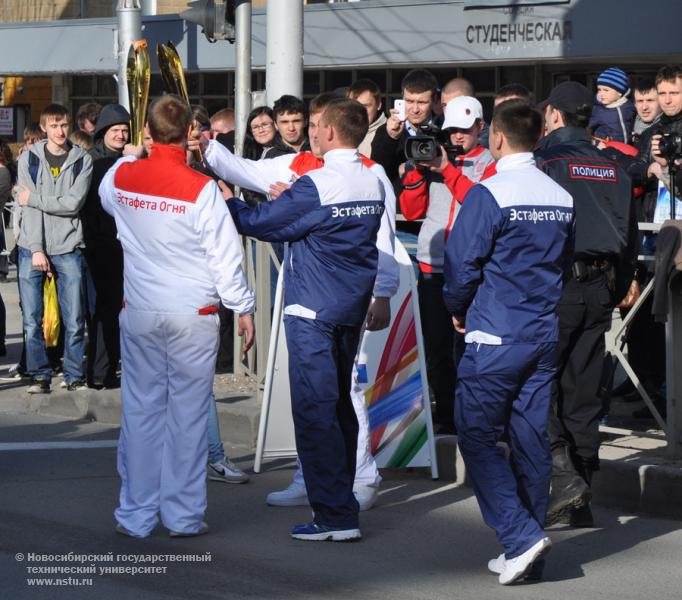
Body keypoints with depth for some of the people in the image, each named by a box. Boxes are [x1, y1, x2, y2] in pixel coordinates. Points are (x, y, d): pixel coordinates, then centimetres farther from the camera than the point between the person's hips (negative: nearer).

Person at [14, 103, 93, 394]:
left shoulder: (82, 160, 3)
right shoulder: (29, 158, 4)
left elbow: (73, 203, -8)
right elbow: (27, 206, -4)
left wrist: (34, 199, -7)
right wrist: (36, 249, -11)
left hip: (68, 249, 0)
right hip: (32, 248, 0)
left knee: (74, 320, 0)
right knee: (32, 320, 1)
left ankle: (74, 374, 12)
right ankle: (39, 375, 11)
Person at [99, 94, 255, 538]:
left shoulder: (122, 177, -2)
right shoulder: (202, 188, -14)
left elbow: (105, 198, 24)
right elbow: (225, 255, -9)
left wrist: (132, 155, 33)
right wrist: (243, 307, 2)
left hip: (139, 313, 3)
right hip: (193, 315, -3)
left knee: (140, 409, 8)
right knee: (188, 410, 4)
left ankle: (135, 515, 12)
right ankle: (184, 514, 8)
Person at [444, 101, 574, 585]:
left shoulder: (489, 195, -13)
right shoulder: (562, 197, 6)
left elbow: (462, 264, -12)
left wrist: (459, 309, 6)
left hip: (497, 337, -6)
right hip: (546, 336, 6)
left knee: (476, 436, 0)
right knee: (531, 438, 10)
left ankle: (521, 536, -11)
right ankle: (524, 549, 15)